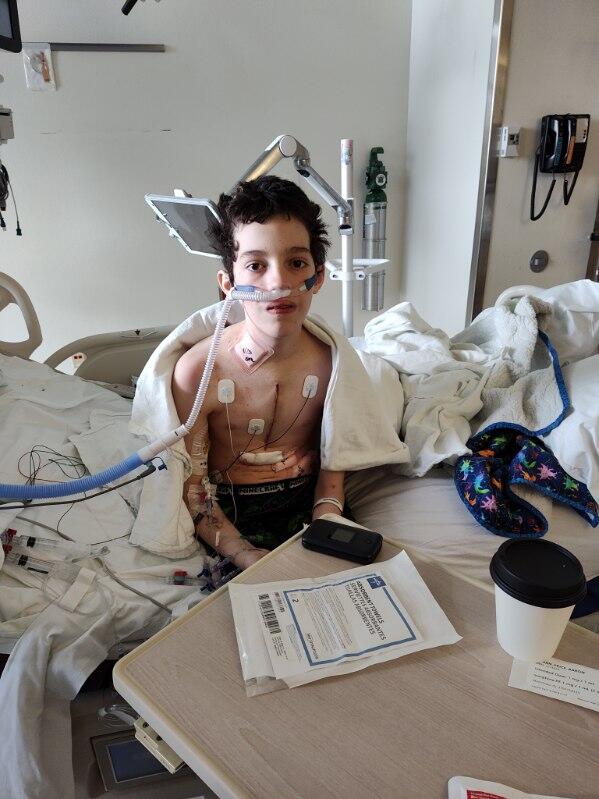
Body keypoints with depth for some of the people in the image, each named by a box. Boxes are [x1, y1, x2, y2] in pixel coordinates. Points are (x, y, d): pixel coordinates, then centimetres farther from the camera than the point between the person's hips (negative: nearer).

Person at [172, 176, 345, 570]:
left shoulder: (331, 360, -9)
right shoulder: (197, 371, -18)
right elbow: (192, 485, -11)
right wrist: (245, 555, -20)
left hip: (305, 503, 4)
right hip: (230, 512, -3)